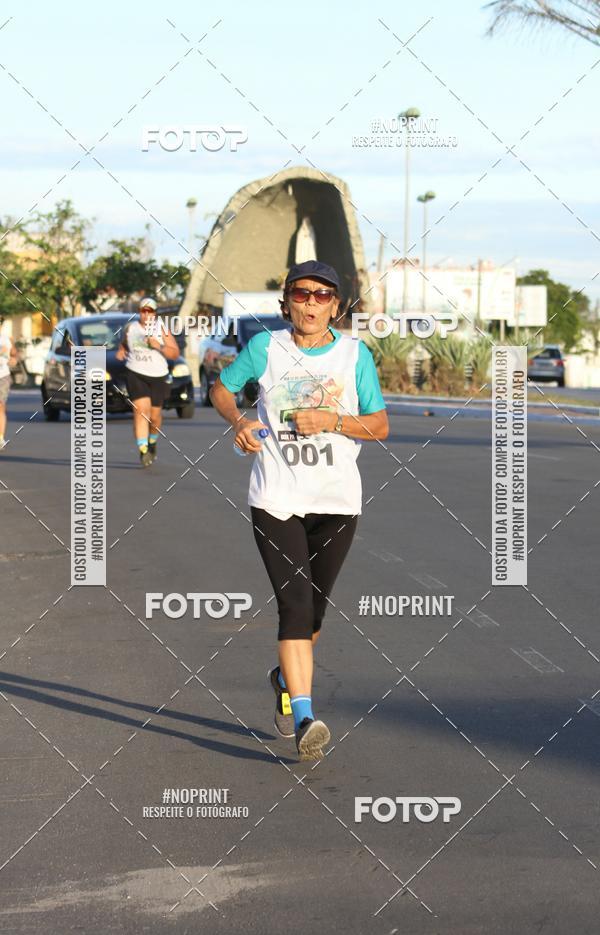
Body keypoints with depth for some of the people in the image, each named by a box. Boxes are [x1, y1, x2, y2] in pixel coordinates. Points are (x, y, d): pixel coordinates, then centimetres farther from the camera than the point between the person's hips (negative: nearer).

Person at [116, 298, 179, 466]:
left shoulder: (162, 330, -1)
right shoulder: (130, 328, 6)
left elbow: (175, 353, -4)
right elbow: (124, 343, 26)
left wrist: (159, 346, -19)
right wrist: (121, 351, 4)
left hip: (157, 376, 1)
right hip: (135, 374, 0)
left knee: (155, 415, 10)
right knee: (141, 410, -18)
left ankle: (152, 441, 42)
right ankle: (143, 450, -23)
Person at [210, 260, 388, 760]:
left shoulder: (355, 353, 2)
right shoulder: (264, 348, 1)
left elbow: (380, 425, 1)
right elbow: (221, 387, 15)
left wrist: (330, 420, -15)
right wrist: (239, 420, -5)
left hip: (338, 501, 2)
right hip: (277, 499, -2)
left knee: (313, 608, 11)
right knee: (295, 604, -15)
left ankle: (287, 679, 41)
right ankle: (304, 718, -20)